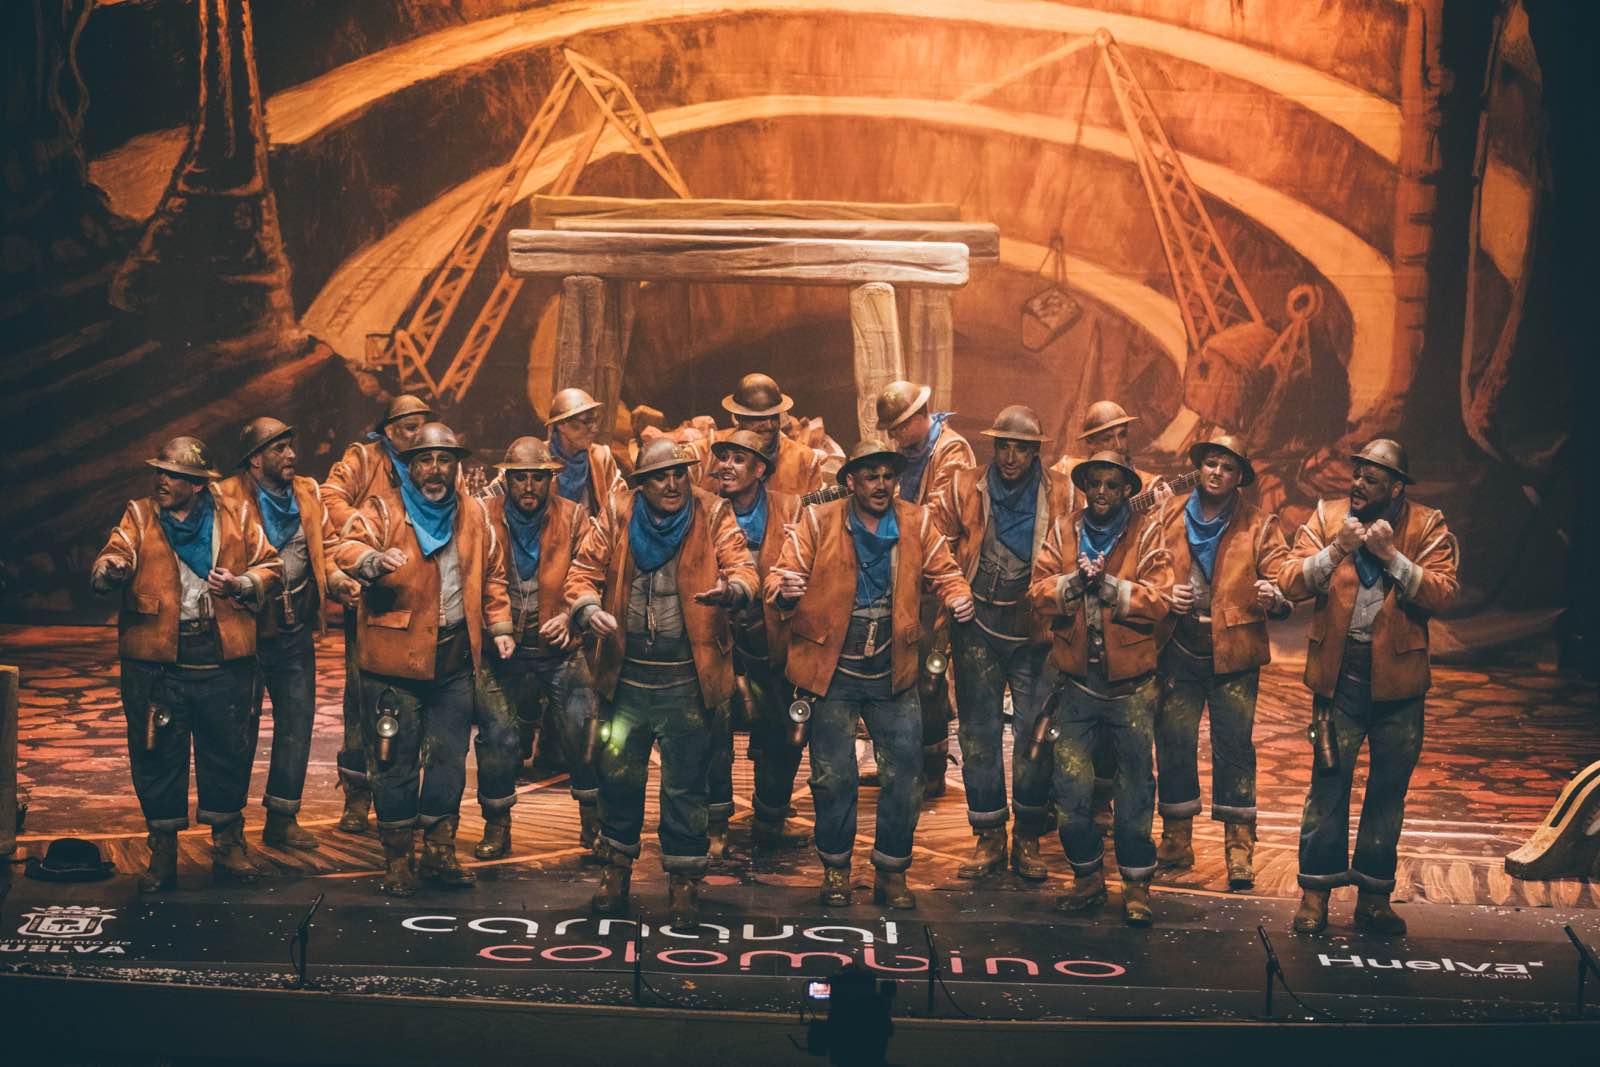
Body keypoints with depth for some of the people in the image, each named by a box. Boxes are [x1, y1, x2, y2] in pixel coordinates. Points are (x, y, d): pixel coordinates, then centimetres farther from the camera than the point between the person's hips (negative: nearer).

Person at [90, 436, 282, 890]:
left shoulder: (236, 517, 7)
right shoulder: (139, 516, 6)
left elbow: (270, 568, 11)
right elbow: (112, 559, -9)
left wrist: (241, 585, -8)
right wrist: (111, 568, -33)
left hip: (224, 661, 0)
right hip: (155, 661, 0)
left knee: (229, 752, 8)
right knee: (157, 755, 5)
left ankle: (228, 845, 24)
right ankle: (162, 854, 19)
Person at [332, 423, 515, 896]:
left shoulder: (474, 514, 10)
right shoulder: (384, 509, -4)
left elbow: (492, 574, 19)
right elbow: (347, 549, -21)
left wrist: (499, 626, 9)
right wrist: (375, 559, -43)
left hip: (454, 658, 4)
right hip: (395, 658, -4)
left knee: (448, 760, 10)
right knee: (395, 762, 2)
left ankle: (440, 852, 22)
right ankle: (398, 861, 13)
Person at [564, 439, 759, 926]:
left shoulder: (713, 515, -1)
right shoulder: (616, 515, 2)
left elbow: (743, 568, -10)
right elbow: (583, 571, 2)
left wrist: (730, 589, -34)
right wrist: (589, 608, -19)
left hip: (686, 679, -2)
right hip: (627, 674, 2)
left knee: (685, 784, 5)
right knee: (618, 772, 12)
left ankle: (684, 881, 20)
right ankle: (617, 865, 33)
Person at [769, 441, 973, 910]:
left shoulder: (916, 523, 2)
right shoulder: (819, 521, -5)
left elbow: (943, 573, 8)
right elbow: (784, 573, -8)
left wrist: (958, 597, -15)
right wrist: (784, 591, -32)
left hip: (893, 675, 2)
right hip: (834, 672, -2)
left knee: (903, 775, 5)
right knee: (833, 776, 5)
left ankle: (892, 871, 21)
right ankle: (835, 867, 24)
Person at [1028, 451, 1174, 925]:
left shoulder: (1146, 534, -2)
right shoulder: (1062, 533, 6)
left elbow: (1159, 601, -13)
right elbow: (1039, 593, -5)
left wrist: (1109, 585, -23)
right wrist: (1074, 581, -22)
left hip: (1130, 685, -2)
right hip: (1076, 681, 2)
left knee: (1135, 785, 6)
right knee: (1071, 784, 4)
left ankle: (1137, 883, 18)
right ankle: (1087, 877, 21)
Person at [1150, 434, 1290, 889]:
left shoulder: (1260, 525, 3)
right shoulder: (1168, 516, 8)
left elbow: (1285, 585, -5)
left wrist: (1274, 597, -28)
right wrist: (1165, 595, -9)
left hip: (1233, 652, -2)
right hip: (1179, 649, 2)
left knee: (1234, 748, -2)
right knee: (1173, 744, 4)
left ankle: (1239, 851, 4)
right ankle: (1176, 843, 16)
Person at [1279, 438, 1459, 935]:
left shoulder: (1427, 527, -2)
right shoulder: (1326, 517, 1)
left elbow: (1444, 592, -13)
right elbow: (1290, 581, -7)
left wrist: (1391, 555, -21)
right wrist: (1336, 550, -21)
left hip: (1398, 678, 0)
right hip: (1338, 675, 0)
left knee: (1389, 791, 9)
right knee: (1328, 785, 2)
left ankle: (1374, 898, 21)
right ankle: (1315, 894, 13)